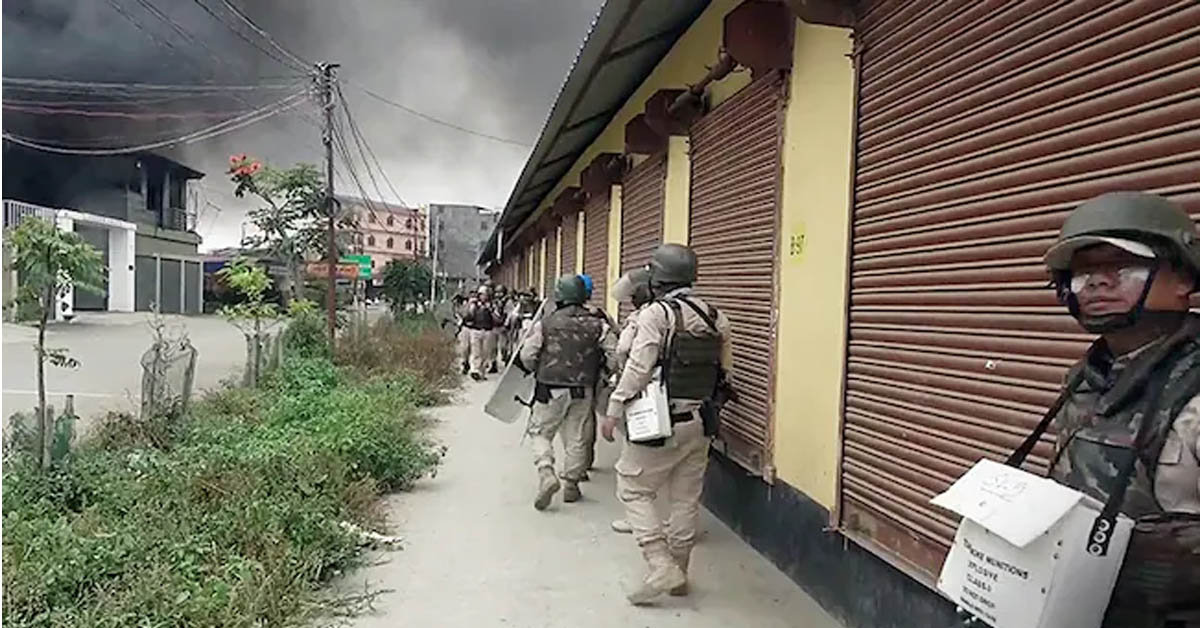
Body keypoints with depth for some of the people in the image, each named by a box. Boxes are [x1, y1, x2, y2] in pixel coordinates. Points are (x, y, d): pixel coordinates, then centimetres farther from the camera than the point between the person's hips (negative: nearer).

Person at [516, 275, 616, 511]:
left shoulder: (546, 323, -6)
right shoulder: (597, 323, -1)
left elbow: (527, 357, -4)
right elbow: (614, 354, -3)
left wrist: (536, 371, 16)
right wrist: (598, 369, 14)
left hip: (551, 388, -2)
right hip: (583, 389, 2)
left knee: (540, 432, 10)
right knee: (575, 436, 13)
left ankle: (546, 474, -9)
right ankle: (571, 485, 20)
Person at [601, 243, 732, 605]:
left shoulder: (656, 313, -13)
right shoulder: (715, 318, 5)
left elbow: (638, 369, -18)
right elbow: (724, 365, 8)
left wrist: (613, 412, -11)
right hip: (701, 421, 7)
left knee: (633, 490, 6)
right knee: (686, 498, 14)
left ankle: (661, 566, -3)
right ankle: (678, 571, 26)